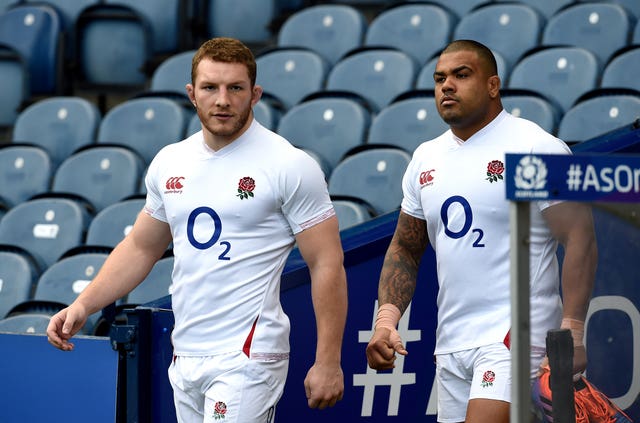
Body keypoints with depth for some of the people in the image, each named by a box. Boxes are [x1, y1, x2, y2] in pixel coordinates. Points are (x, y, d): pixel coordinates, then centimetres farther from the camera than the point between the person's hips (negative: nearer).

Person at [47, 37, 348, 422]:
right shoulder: (170, 162, 11)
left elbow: (327, 264, -8)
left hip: (246, 361, -6)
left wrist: (328, 362, -12)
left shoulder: (290, 165, -7)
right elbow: (140, 248, 22)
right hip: (185, 357, 6)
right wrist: (83, 305, 10)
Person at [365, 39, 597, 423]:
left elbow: (579, 239, -11)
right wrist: (387, 317, 5)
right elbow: (406, 249, 20)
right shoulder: (426, 158, 14)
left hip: (516, 335, -7)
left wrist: (571, 330, -20)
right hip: (451, 344, 7)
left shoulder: (537, 148, -6)